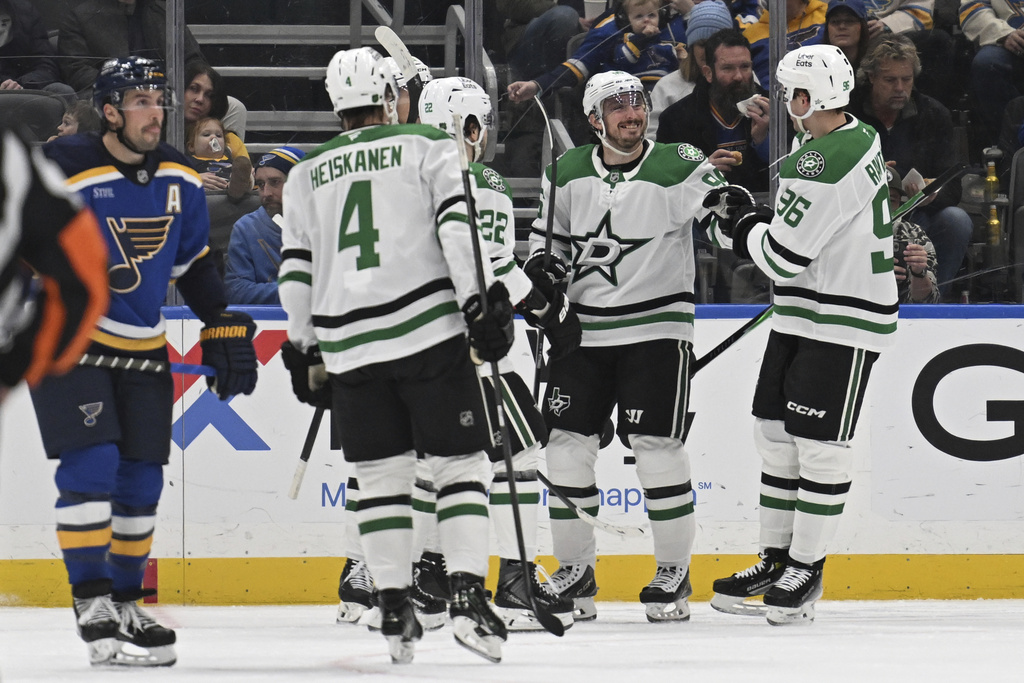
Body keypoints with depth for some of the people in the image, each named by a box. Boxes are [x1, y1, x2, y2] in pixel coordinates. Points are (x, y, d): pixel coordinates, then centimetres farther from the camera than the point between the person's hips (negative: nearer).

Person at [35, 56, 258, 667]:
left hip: (142, 345, 6)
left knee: (141, 479, 7)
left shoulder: (179, 179, 4)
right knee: (91, 465, -17)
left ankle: (124, 600, 20)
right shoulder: (64, 170, -16)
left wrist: (225, 329, 11)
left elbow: (193, 262, 16)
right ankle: (92, 603, -12)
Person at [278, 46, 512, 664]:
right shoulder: (426, 147, 4)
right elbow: (457, 225, -9)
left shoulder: (307, 173, 14)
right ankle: (468, 596, -11)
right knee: (461, 464, 2)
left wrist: (304, 348, 20)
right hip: (431, 333, -3)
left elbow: (296, 267, 13)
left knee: (382, 475, 11)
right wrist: (482, 299, -10)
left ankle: (395, 609, 5)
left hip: (350, 346, 3)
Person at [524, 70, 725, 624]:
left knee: (656, 447, -8)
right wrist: (543, 269, -1)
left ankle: (674, 571, 4)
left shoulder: (678, 167, -7)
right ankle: (574, 571, 14)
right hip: (582, 328, 4)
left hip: (656, 327, -4)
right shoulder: (568, 173, 5)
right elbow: (548, 231, 18)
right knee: (567, 444, 2)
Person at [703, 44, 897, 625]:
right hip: (799, 318, 11)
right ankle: (776, 561, 19)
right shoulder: (857, 141, 11)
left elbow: (784, 254, -21)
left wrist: (744, 227, -2)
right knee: (776, 435, 12)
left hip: (845, 325, -11)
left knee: (820, 445, -4)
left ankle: (806, 570, 4)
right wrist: (748, 217, 4)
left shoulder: (831, 163, -22)